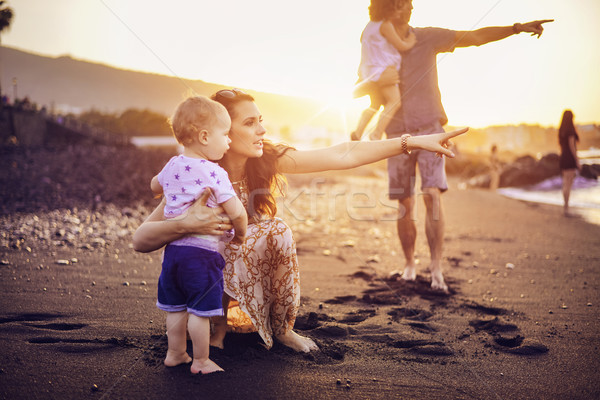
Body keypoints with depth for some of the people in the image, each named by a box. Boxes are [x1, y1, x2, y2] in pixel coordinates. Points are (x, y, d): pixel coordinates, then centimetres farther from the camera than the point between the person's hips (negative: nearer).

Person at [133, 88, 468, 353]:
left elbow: (343, 155, -24)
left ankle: (282, 328, -4)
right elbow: (141, 240, -30)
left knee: (277, 231, -27)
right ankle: (218, 326, -7)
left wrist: (413, 142, -30)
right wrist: (186, 224, -50)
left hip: (261, 263, 4)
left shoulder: (269, 159, -18)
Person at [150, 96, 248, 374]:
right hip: (202, 252, -7)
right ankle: (201, 361, 14)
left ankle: (175, 353, 31)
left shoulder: (172, 166, 6)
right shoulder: (214, 174, -16)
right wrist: (240, 234, 3)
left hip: (173, 248, 8)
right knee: (200, 310, 3)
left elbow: (155, 186, 27)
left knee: (176, 306, 18)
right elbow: (237, 213, -18)